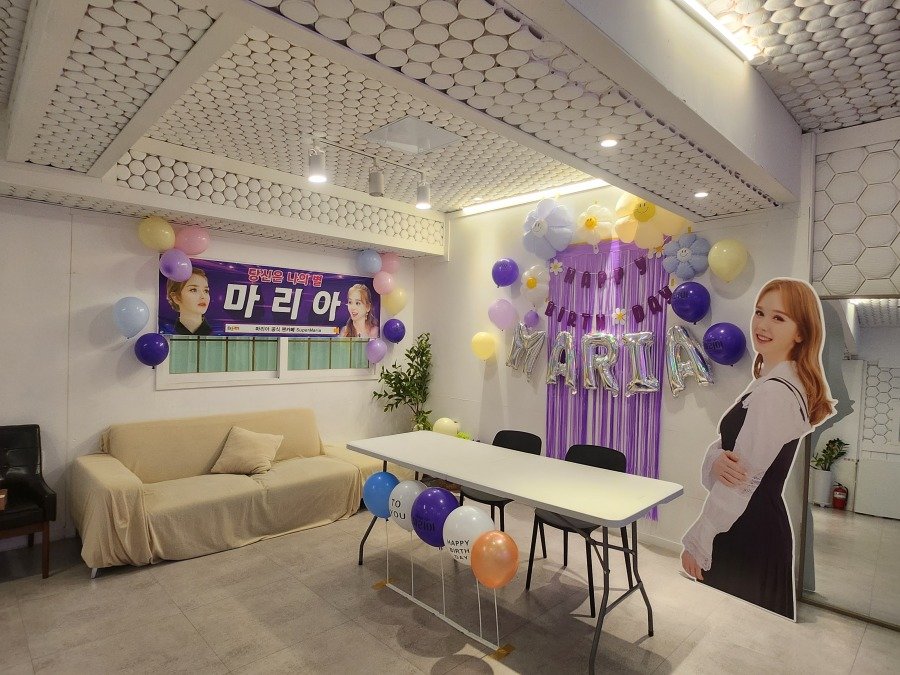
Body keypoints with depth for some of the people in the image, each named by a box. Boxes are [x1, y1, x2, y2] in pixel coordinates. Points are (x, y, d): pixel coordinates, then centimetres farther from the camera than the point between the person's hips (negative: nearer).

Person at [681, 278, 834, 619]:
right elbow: (723, 446, 5)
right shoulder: (779, 384, 9)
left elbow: (743, 480, -21)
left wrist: (696, 542, -14)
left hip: (747, 535, -9)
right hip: (760, 526, 9)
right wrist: (717, 460, -19)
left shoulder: (774, 392, -22)